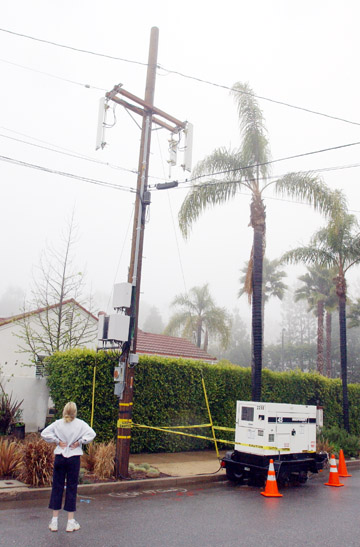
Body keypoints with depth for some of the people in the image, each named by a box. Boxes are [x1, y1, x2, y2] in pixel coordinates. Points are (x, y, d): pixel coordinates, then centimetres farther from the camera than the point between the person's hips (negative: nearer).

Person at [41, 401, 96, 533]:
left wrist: (57, 441, -1)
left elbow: (44, 433, -7)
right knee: (71, 488, 7)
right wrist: (79, 442, -5)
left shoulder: (58, 423, -2)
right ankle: (70, 522, 12)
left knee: (57, 487, 9)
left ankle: (54, 521, 14)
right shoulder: (80, 424, -6)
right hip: (74, 458, -1)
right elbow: (91, 434, -15)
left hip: (59, 457, 1)